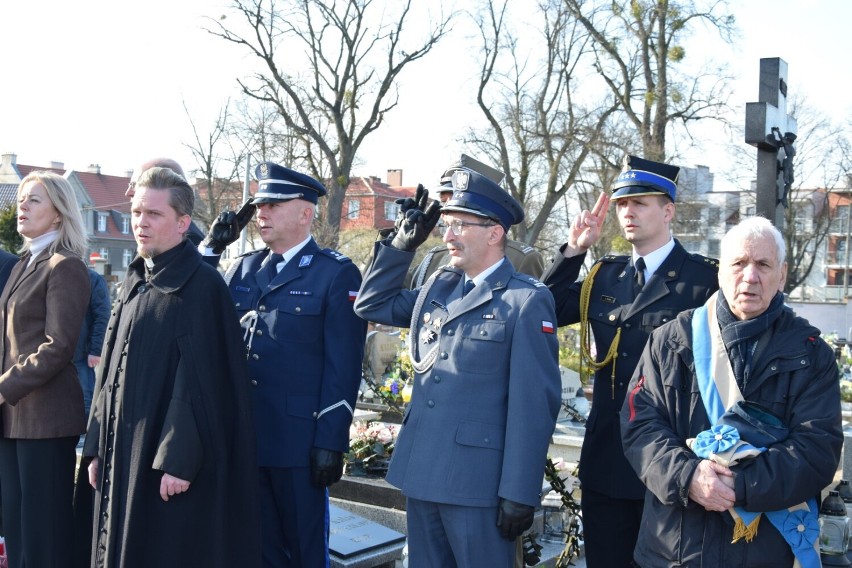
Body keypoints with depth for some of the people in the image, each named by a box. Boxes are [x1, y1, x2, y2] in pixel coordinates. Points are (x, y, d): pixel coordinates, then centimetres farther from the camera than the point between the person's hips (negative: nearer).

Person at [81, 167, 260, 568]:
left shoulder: (202, 286, -13)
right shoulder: (135, 282, 12)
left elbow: (197, 380, -18)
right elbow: (111, 372, 14)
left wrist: (177, 460, -20)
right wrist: (98, 448, 13)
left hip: (170, 459, -8)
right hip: (123, 452, 8)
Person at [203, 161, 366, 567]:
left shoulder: (337, 274, -6)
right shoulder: (243, 268, 12)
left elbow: (343, 366, -10)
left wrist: (330, 442, -14)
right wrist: (210, 248, 1)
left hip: (298, 439, -5)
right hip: (245, 435, 5)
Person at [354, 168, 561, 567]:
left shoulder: (526, 300, -10)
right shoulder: (437, 287, 10)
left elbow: (535, 403, -13)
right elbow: (370, 305, 19)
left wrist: (519, 493, -15)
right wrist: (405, 241, 8)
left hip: (477, 482, -7)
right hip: (421, 472, 7)